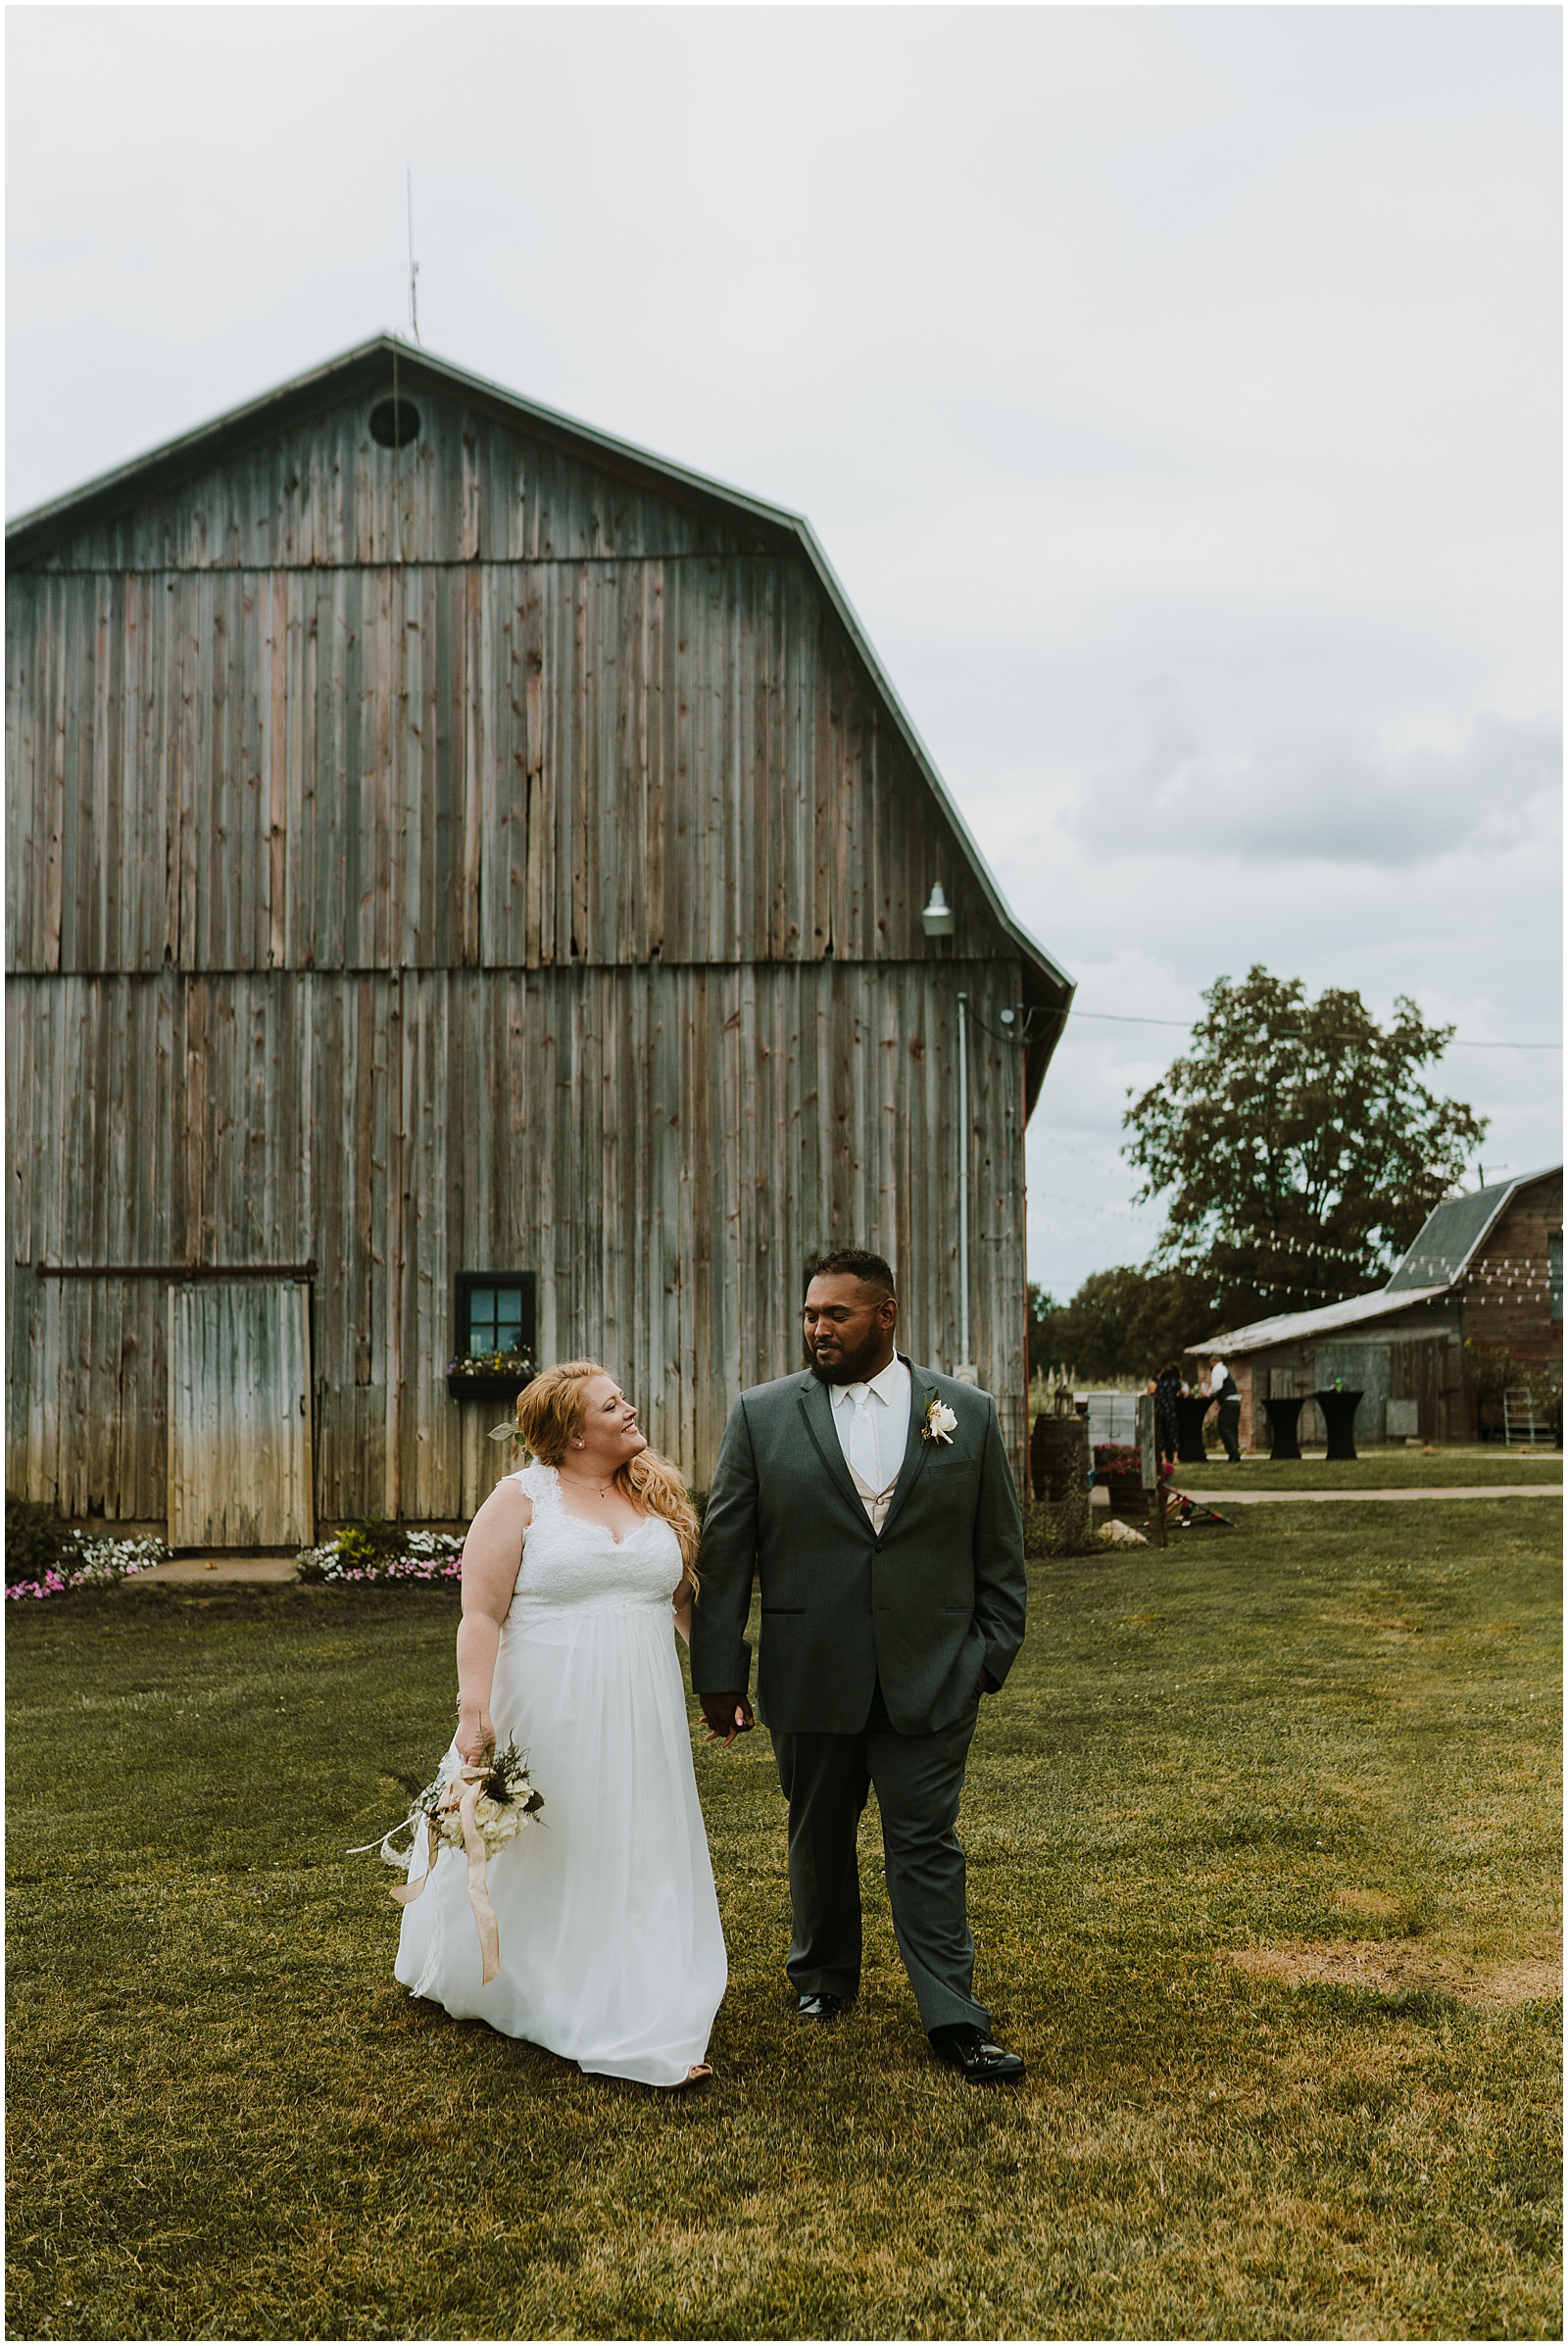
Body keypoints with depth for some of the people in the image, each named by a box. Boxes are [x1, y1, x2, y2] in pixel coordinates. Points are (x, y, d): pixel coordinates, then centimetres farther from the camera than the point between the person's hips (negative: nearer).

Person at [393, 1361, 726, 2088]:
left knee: (639, 1858, 7)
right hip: (547, 1714, -4)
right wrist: (474, 1712, -20)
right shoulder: (521, 1498, -7)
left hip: (639, 1718, 4)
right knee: (540, 1857, 9)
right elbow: (481, 1613, -11)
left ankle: (648, 2025, 16)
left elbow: (690, 1596, 14)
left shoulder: (660, 1495, 7)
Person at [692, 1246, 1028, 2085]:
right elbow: (725, 1551, -1)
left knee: (926, 1843, 1)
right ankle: (823, 1973, 36)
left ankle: (953, 2019, 6)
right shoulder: (763, 1415, -1)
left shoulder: (968, 1413, 1)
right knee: (818, 1837, 15)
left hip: (930, 1677, -1)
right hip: (810, 1675, 1)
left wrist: (993, 1653, 3)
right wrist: (718, 1671, -3)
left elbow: (999, 1550, 7)